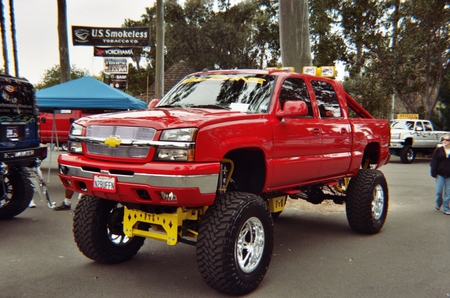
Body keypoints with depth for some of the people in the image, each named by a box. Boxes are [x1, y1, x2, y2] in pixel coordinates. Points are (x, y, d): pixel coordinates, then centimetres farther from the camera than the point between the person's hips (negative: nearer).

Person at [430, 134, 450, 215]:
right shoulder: (438, 150, 0)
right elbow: (434, 162, -1)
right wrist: (434, 173, -6)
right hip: (440, 174, -1)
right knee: (439, 191, 0)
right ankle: (438, 204, 28)